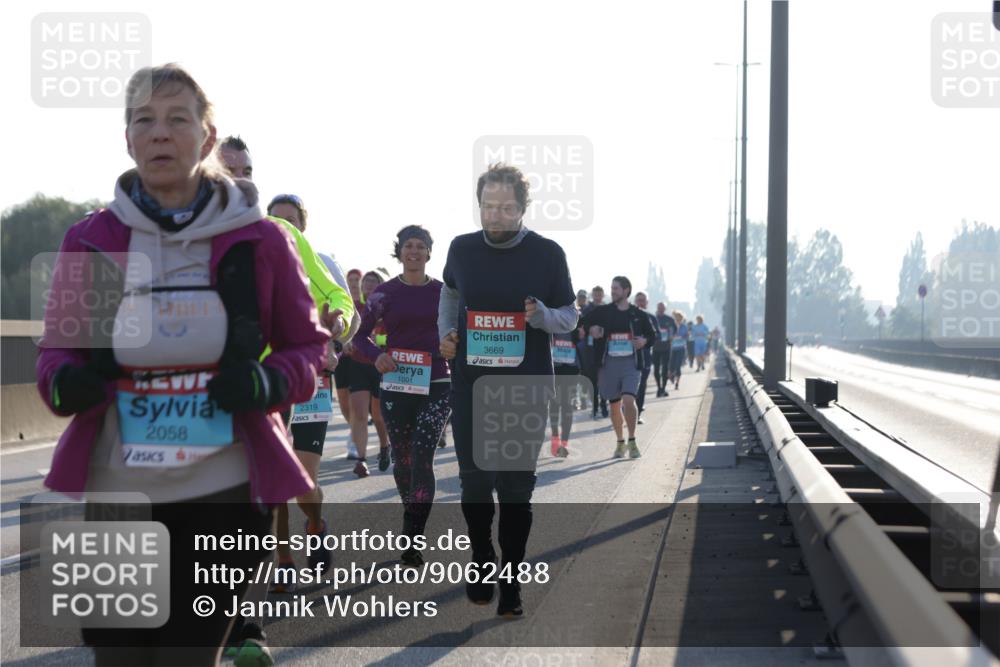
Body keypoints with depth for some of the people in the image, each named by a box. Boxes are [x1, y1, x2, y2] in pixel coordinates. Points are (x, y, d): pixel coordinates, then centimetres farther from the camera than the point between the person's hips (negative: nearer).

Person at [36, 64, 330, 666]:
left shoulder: (260, 240, 1)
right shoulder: (90, 241, 4)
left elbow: (309, 347, 9)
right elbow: (57, 351, 10)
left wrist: (269, 381, -14)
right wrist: (64, 383, -14)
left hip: (224, 495, -1)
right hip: (113, 492, 2)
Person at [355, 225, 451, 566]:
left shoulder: (443, 292, 4)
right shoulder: (384, 292, 4)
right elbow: (361, 334, 9)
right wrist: (376, 355, -10)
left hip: (435, 387, -2)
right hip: (395, 387, 2)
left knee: (421, 457, -14)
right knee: (402, 460, 11)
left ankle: (412, 540, -14)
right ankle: (413, 520, 36)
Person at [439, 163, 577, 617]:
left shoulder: (547, 254, -6)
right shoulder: (462, 249, 1)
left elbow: (569, 316, 1)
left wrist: (543, 316, -20)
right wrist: (446, 333, 4)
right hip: (470, 385, 2)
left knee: (515, 486, 0)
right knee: (473, 479, 7)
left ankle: (510, 583, 11)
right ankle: (482, 559, 29)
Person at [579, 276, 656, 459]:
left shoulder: (638, 315, 5)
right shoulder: (603, 312, 4)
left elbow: (652, 335, 14)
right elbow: (580, 322, 8)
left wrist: (644, 341, -7)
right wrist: (590, 329, -13)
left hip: (631, 363, -2)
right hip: (609, 364, 2)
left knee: (628, 400, -19)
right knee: (615, 405, 7)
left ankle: (632, 441, -5)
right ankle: (620, 442, 24)